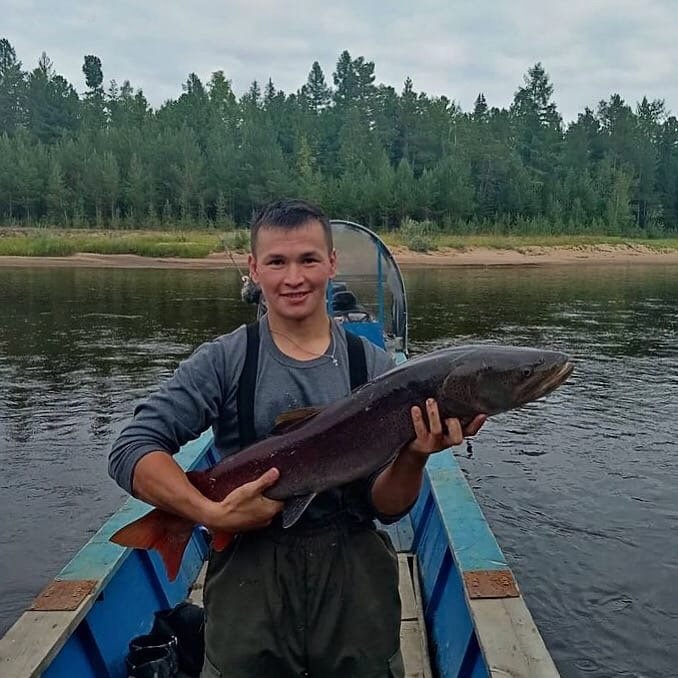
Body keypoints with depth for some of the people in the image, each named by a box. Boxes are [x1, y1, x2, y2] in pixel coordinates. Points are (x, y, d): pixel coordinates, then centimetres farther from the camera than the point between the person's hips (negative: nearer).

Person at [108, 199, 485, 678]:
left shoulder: (374, 366, -3)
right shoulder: (223, 362, -6)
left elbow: (386, 508, -4)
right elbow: (131, 450, -13)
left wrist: (413, 457, -24)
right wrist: (212, 513, -26)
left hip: (356, 581, 2)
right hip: (250, 579, -1)